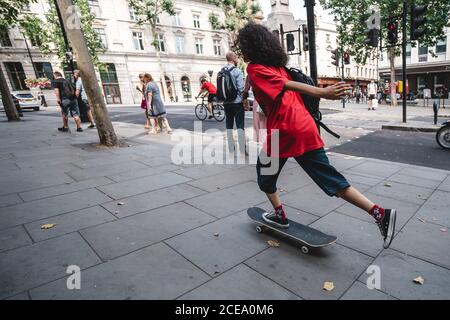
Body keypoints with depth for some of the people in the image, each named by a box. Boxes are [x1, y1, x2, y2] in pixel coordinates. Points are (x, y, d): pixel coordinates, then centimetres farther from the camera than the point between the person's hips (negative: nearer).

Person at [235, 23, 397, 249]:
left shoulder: (254, 68, -4)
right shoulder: (277, 66, 20)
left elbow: (287, 85, -19)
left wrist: (321, 93, -29)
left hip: (284, 132, -7)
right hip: (306, 128, 7)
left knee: (264, 172, 19)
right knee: (331, 180, 8)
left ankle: (280, 216, 29)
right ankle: (380, 213, 4)